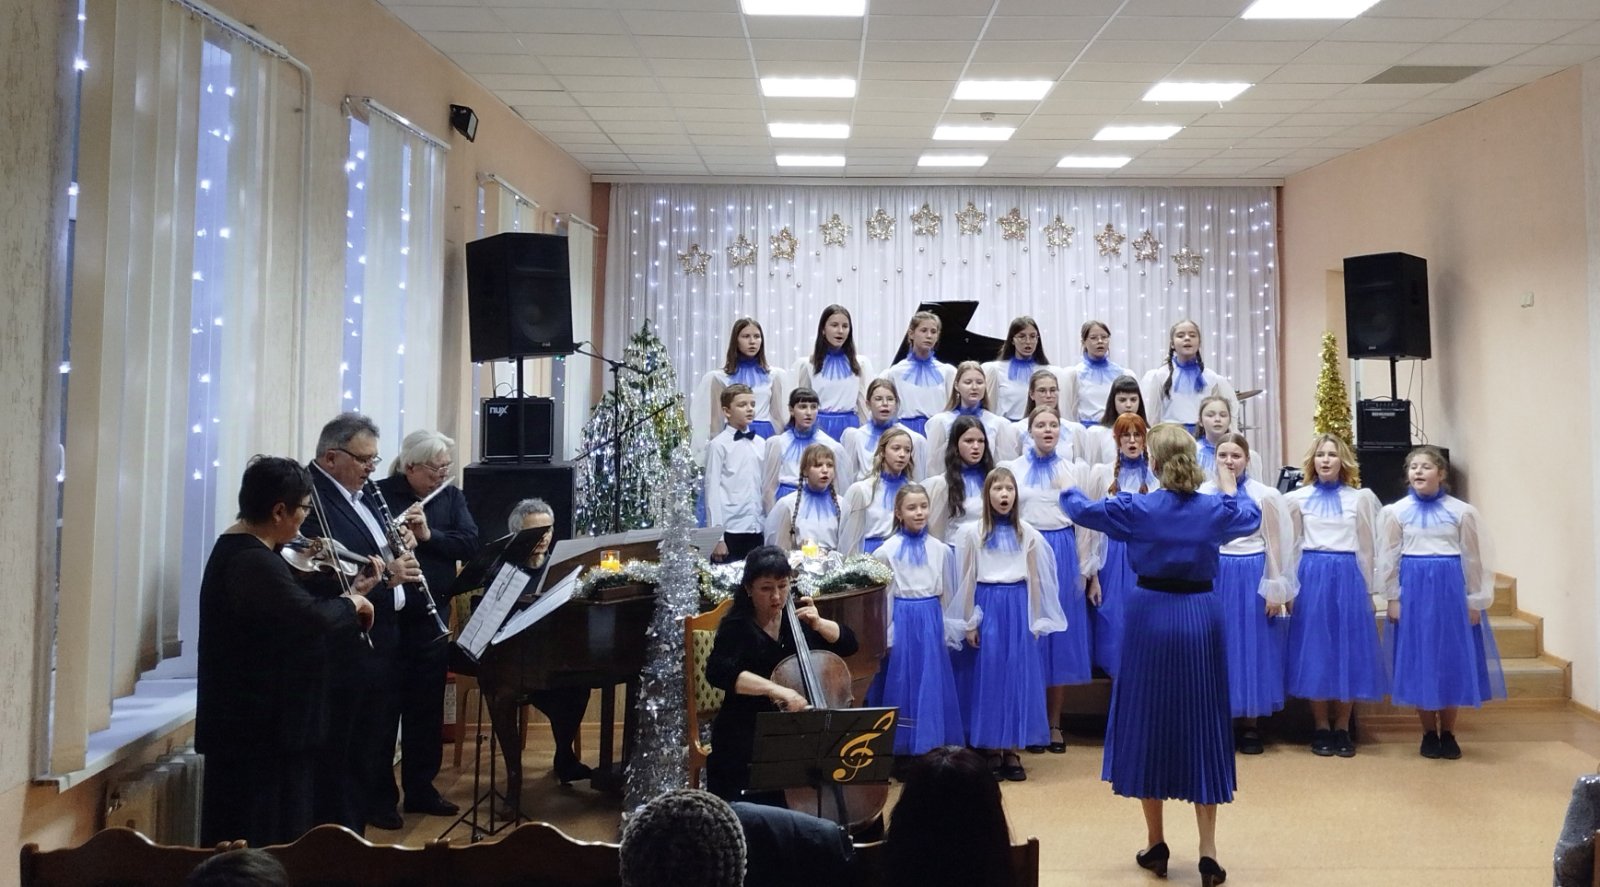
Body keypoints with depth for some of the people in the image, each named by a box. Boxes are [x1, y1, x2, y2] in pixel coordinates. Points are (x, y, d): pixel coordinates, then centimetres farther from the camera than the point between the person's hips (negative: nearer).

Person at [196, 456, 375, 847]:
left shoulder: (244, 551, 11)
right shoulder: (251, 562, -23)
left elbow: (293, 610, 15)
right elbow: (312, 617, -35)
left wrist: (349, 595, 6)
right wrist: (349, 602, -16)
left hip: (261, 720, 11)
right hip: (258, 727, -11)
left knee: (280, 828, 17)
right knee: (262, 842, -2)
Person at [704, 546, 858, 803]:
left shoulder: (796, 617, 6)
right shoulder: (738, 627, -10)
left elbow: (849, 644, 10)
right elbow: (717, 671, -28)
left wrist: (818, 624, -8)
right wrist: (775, 689, -37)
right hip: (749, 737, -5)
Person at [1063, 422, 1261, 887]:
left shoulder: (1135, 508, -7)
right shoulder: (1216, 508, -1)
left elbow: (1083, 510, 9)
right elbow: (1251, 517, 22)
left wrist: (1068, 489, 31)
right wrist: (1230, 490, 42)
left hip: (1151, 615, -1)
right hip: (1200, 617, 2)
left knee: (1147, 723, 11)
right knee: (1202, 725, 8)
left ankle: (1156, 845, 20)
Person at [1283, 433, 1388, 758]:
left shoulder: (1360, 498, 5)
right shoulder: (1297, 499, 5)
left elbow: (1366, 547, 8)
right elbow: (1289, 546, 8)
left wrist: (1367, 589, 8)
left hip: (1348, 578, 0)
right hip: (1311, 578, 0)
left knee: (1348, 651, 2)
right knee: (1314, 652, 2)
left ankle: (1342, 728, 13)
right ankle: (1321, 728, 12)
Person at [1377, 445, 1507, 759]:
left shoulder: (1462, 512, 1)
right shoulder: (1396, 512, 2)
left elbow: (1474, 558, 3)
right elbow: (1389, 558, 4)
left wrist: (1474, 601, 0)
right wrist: (1393, 598, -1)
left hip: (1451, 589, 0)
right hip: (1414, 589, 0)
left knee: (1453, 661, 4)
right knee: (1419, 661, 3)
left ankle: (1448, 733, 17)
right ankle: (1429, 733, 15)